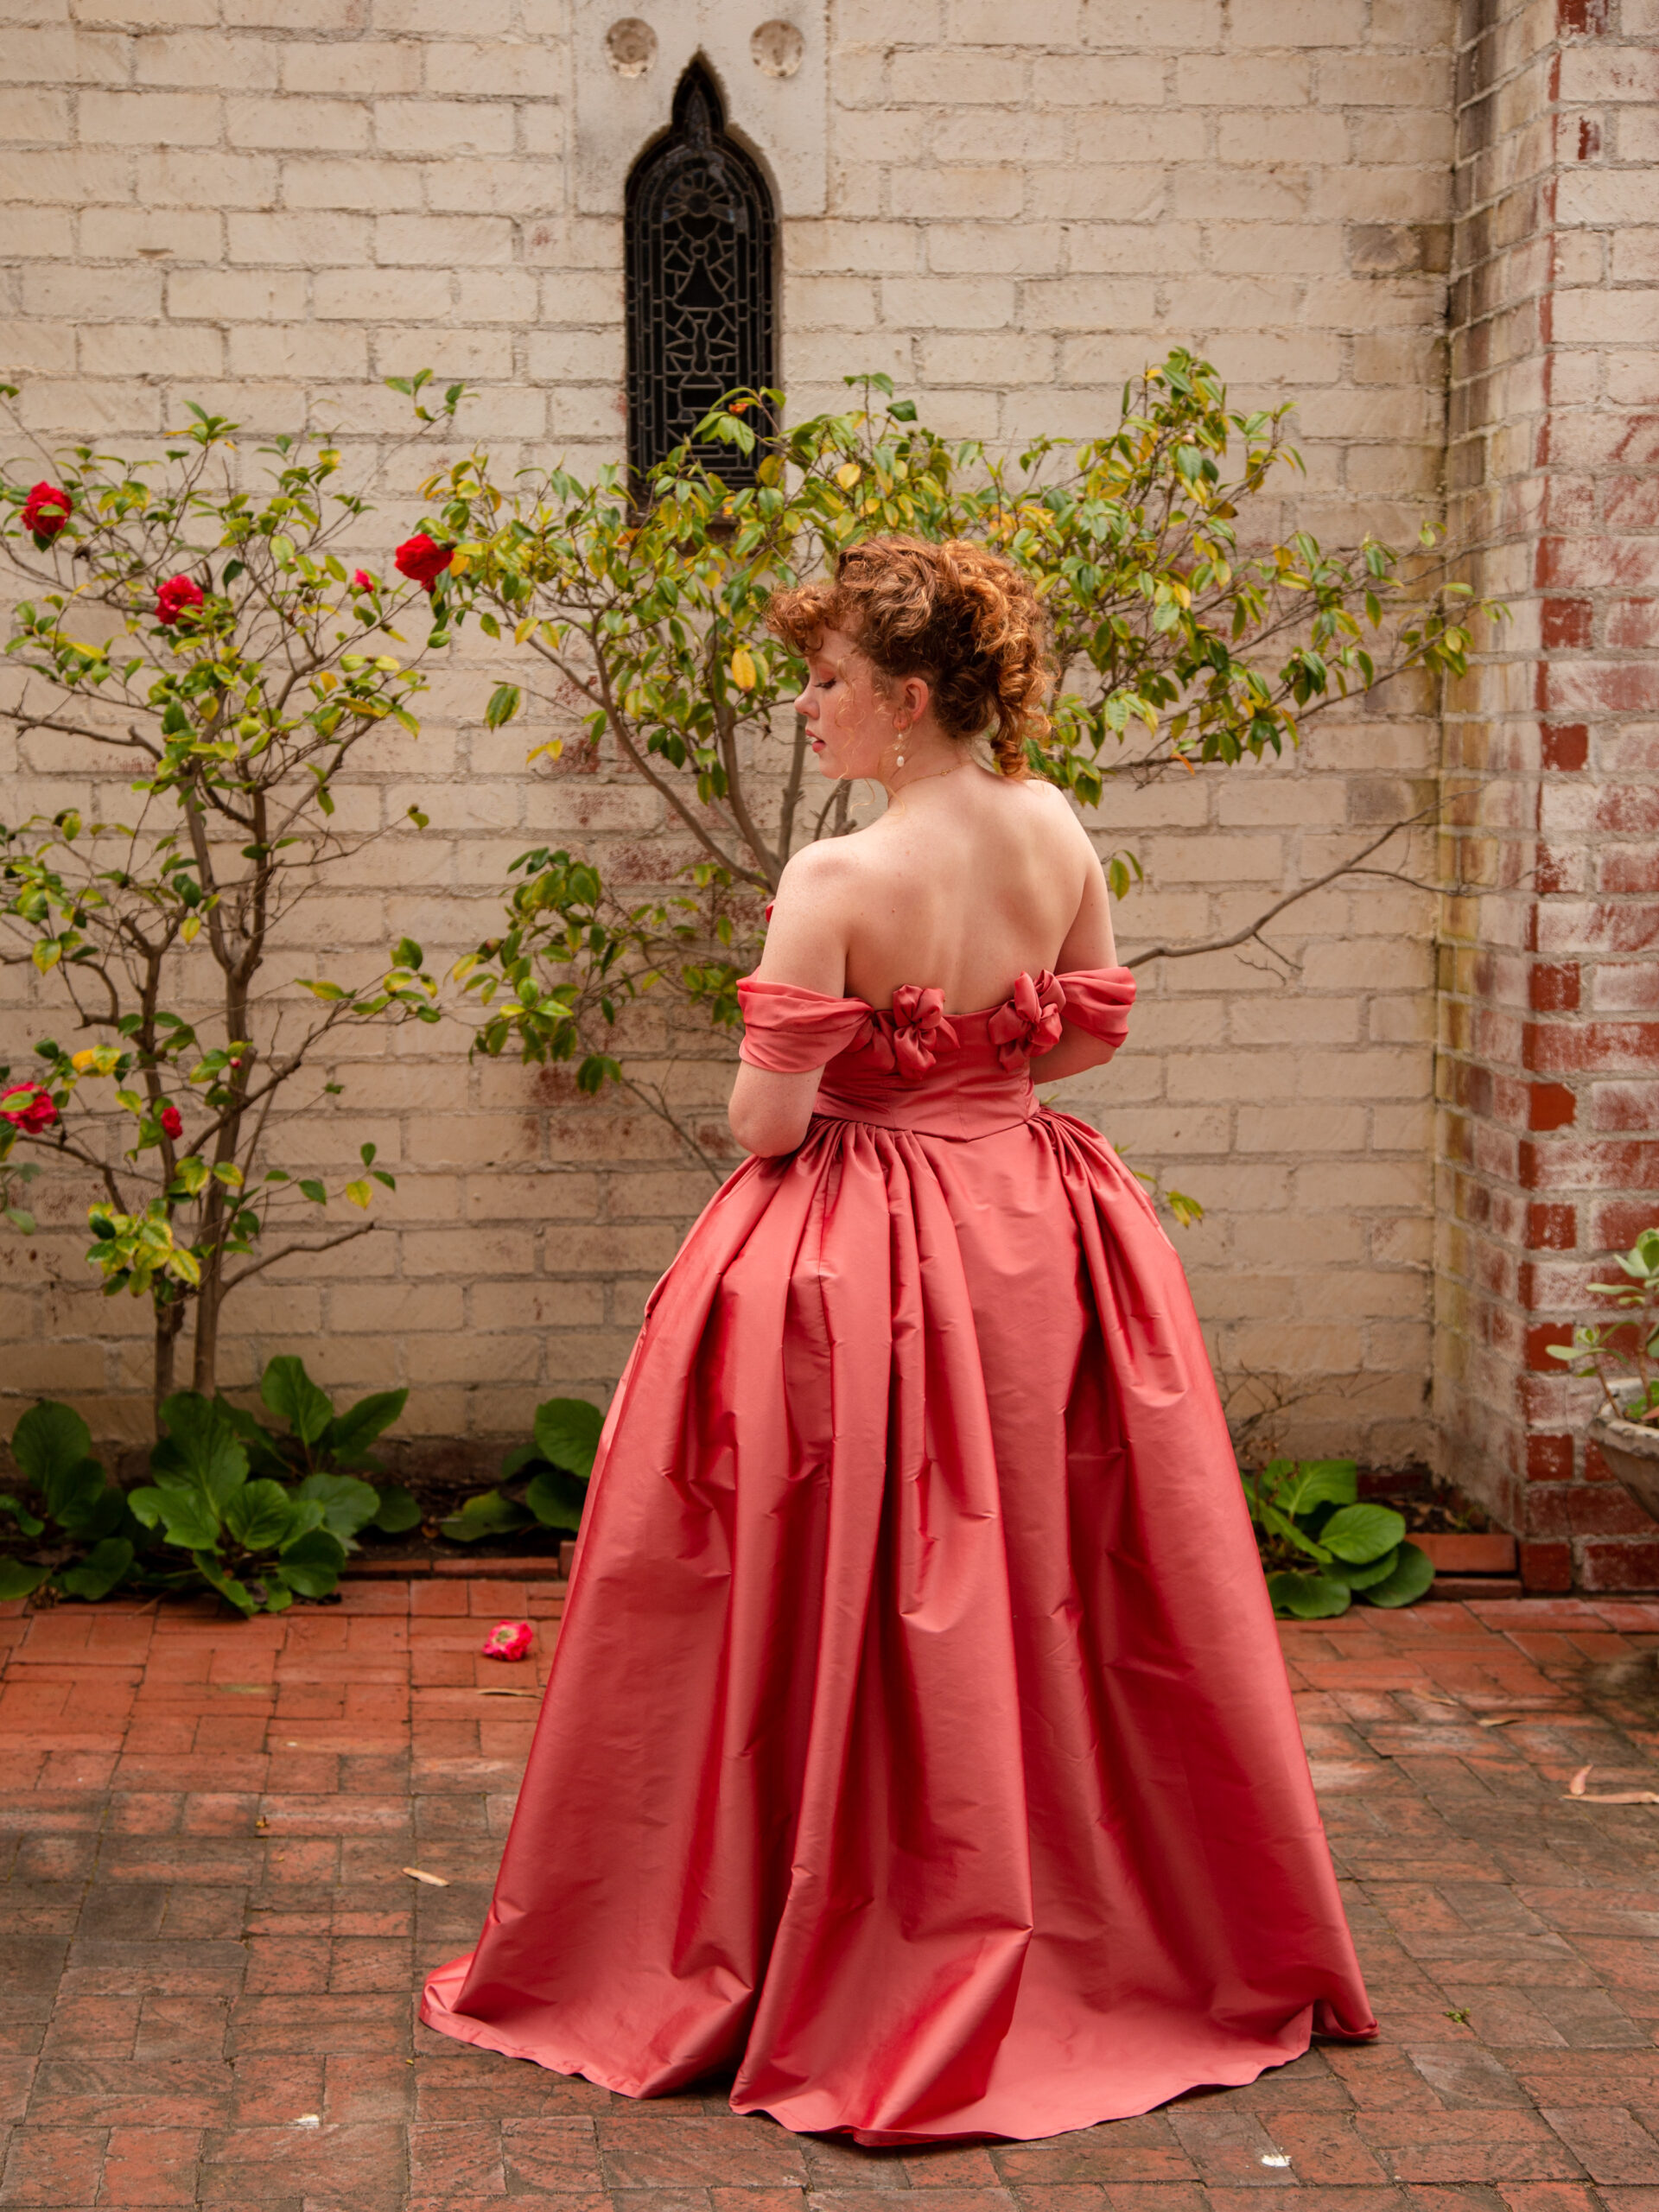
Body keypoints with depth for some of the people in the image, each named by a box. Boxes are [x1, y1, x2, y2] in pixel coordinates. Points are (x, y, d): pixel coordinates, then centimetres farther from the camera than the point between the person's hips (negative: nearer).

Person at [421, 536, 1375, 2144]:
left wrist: (806, 1087, 3)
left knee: (856, 1612, 5)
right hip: (1036, 1237, 6)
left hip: (860, 1255, -6)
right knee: (1044, 1591, 17)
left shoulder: (838, 880, -21)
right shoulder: (1057, 831, -1)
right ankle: (1085, 1940, 31)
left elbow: (765, 1121, -18)